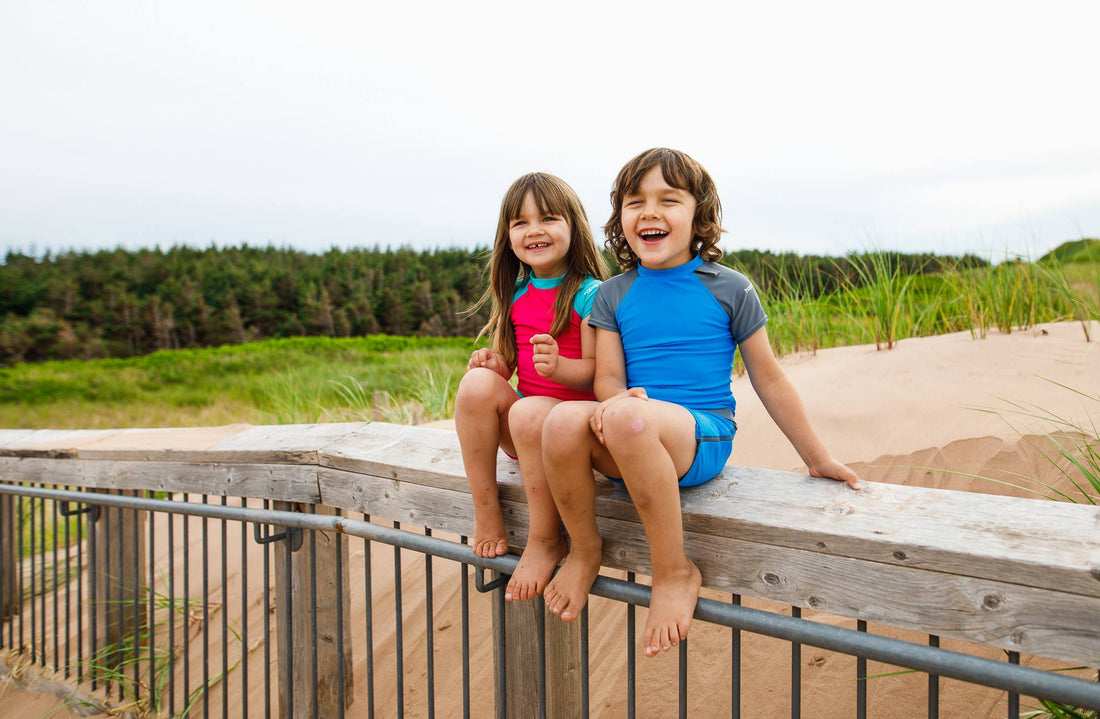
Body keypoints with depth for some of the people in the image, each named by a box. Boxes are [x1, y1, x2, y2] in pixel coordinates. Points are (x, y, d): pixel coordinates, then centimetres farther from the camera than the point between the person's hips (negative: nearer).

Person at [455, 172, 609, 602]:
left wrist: (559, 366, -33)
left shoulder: (589, 294, -8)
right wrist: (494, 363, -7)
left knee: (530, 412, -37)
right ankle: (486, 515, -13)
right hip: (520, 431, 5)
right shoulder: (515, 293, 10)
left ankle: (546, 541, -16)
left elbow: (596, 373, -12)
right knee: (477, 383, -24)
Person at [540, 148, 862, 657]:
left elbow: (768, 379, 10)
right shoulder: (613, 295, 12)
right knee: (563, 421, -31)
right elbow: (608, 378, 6)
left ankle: (675, 572, -18)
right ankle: (583, 549, -4)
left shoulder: (728, 289, 5)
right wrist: (618, 395, -20)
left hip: (703, 437, -3)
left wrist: (817, 459, 15)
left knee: (628, 419, -37)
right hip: (634, 448, 3)